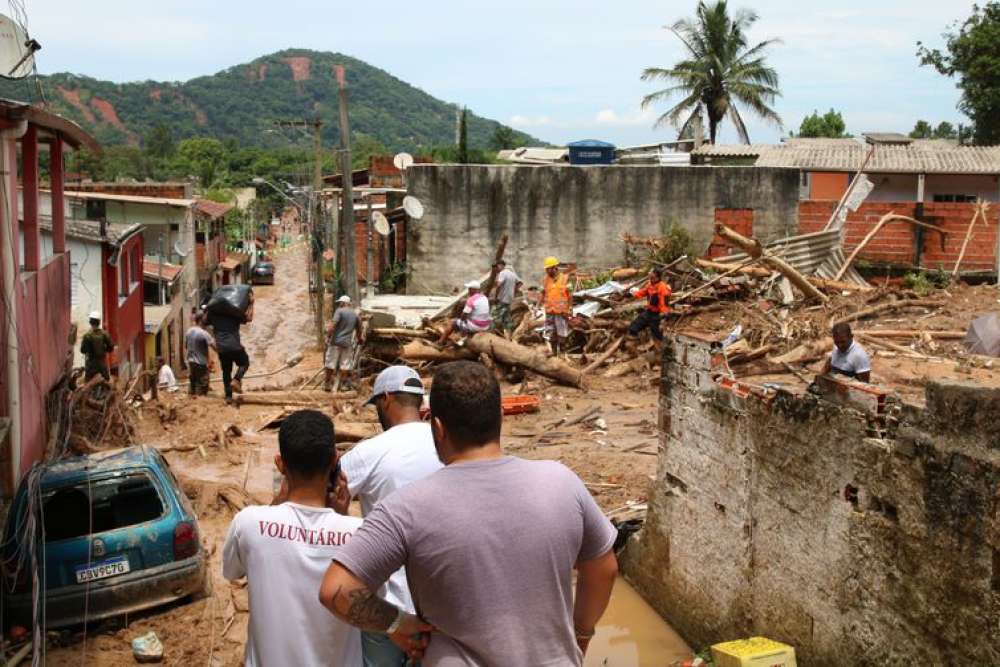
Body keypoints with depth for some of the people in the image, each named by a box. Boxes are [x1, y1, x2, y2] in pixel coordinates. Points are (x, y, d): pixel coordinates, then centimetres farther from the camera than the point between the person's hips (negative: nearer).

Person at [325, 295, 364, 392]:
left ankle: (328, 383, 7)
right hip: (347, 343, 4)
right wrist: (360, 339, 37)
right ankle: (343, 383, 9)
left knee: (330, 363, 4)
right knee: (345, 365, 8)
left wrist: (328, 337, -14)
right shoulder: (355, 314, 11)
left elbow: (333, 325, -17)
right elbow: (359, 329, 21)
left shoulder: (339, 311, -5)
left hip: (336, 341, -4)